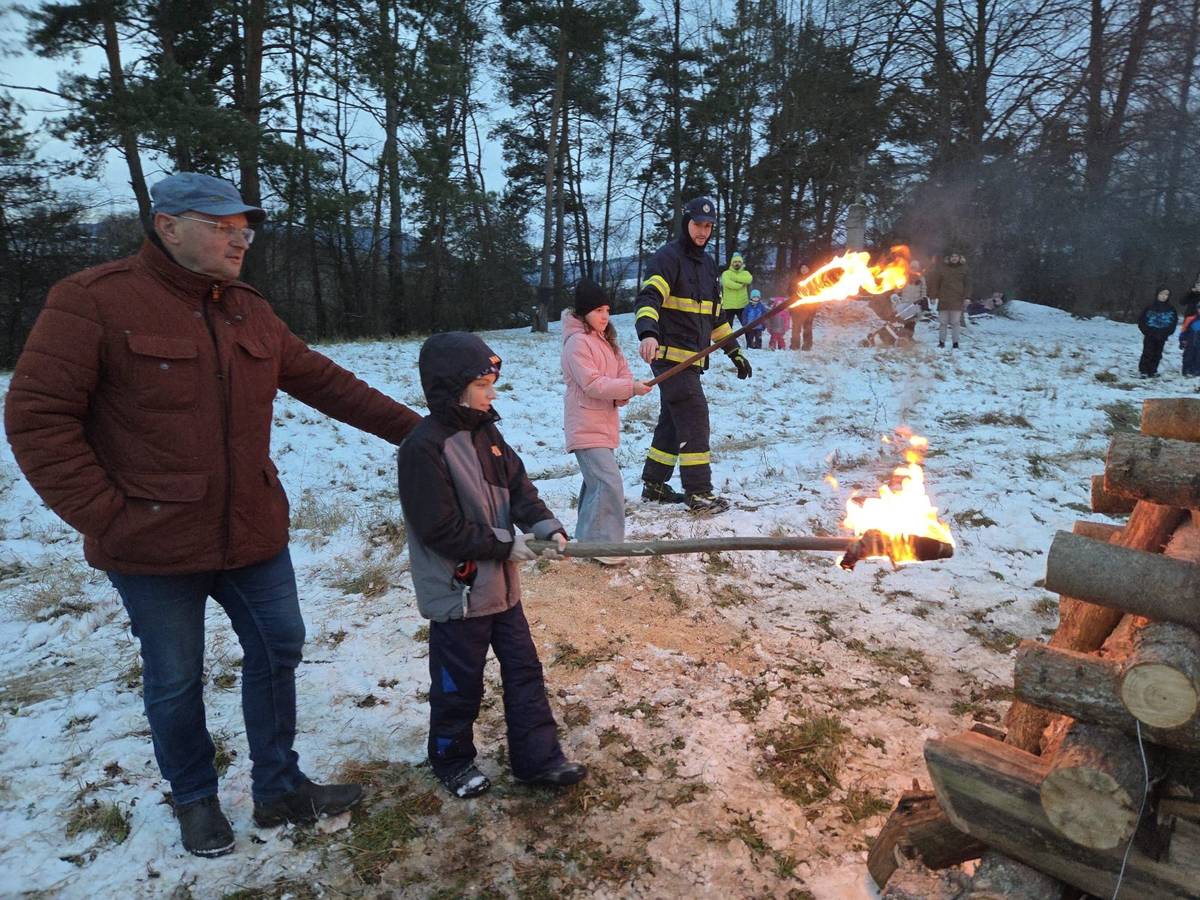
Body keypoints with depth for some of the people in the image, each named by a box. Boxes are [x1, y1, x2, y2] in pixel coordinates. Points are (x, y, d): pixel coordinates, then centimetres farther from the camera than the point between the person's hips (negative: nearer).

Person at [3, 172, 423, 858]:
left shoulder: (250, 311, 7)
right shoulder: (94, 301, -11)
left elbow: (326, 382, 10)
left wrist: (409, 427, 6)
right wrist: (106, 517, -16)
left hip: (255, 535, 6)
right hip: (156, 545, -5)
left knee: (278, 650, 14)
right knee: (176, 683, 10)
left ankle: (280, 789, 33)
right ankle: (195, 800, 36)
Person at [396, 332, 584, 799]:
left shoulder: (485, 432, 5)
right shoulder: (424, 448, -21)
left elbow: (518, 486, 5)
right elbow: (440, 528, -23)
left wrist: (546, 526, -13)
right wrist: (505, 544, -19)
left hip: (500, 584, 8)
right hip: (457, 592, -8)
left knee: (524, 670, 14)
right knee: (460, 686, 11)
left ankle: (537, 757, 28)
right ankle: (452, 760, 34)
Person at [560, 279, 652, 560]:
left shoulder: (607, 339, 14)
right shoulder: (577, 342, -14)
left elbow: (623, 372, 11)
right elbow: (592, 384, -21)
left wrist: (622, 394, -10)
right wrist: (631, 387, -25)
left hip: (604, 423, 9)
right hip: (587, 428, -9)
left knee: (596, 481, 18)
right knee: (609, 483, -16)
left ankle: (588, 537, 32)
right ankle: (602, 544, -9)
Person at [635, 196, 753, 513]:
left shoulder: (707, 263, 19)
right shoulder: (669, 257, -8)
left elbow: (716, 313, 26)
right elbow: (648, 297, -24)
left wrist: (734, 351, 22)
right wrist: (648, 332, -43)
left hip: (693, 357, 9)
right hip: (670, 354, -9)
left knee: (674, 419, 12)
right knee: (694, 415, -12)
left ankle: (654, 484, 22)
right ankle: (698, 492, -7)